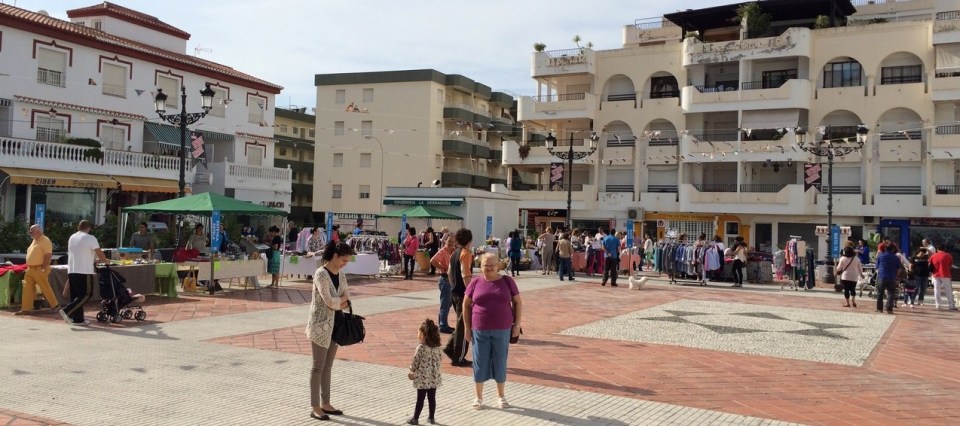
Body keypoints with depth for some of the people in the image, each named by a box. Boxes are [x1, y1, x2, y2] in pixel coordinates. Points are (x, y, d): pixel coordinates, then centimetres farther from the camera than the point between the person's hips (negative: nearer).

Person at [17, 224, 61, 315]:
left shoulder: (45, 241, -12)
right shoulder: (34, 241, 17)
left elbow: (48, 255, -19)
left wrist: (43, 268, -22)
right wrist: (28, 267, 15)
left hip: (39, 269, -9)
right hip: (30, 269, 9)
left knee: (45, 288, -4)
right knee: (27, 289, 6)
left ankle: (55, 305, 7)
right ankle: (26, 309, 8)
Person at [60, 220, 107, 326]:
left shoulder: (71, 237, 14)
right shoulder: (90, 238, -7)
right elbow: (100, 254, -8)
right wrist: (104, 260, 13)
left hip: (71, 270, 7)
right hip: (85, 271, -7)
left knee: (75, 295, 10)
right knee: (86, 294, -1)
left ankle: (78, 319, 10)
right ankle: (67, 311, -12)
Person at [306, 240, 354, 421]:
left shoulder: (341, 274, 7)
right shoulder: (321, 274, -17)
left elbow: (347, 299, 8)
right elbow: (329, 301, -22)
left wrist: (338, 303, -12)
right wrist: (342, 299, -5)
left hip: (335, 325, 7)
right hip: (321, 325, -7)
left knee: (328, 366, 13)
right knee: (318, 367, 0)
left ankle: (325, 404, 22)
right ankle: (315, 408, 8)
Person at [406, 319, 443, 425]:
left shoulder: (421, 348, -17)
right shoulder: (437, 347, -1)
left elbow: (415, 362, -10)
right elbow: (438, 361, 7)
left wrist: (412, 371, 8)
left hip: (423, 378, -5)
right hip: (434, 377, 5)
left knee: (420, 399, 4)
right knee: (432, 398, 13)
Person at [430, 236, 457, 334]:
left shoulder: (452, 252, 11)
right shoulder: (442, 251, -14)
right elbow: (432, 261, -28)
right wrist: (443, 268, -21)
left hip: (451, 279, 9)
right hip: (445, 279, -9)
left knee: (448, 303, 17)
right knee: (445, 304, -5)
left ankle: (442, 324, 27)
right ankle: (443, 326, 1)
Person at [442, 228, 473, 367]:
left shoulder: (454, 254, 11)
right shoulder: (466, 254, -15)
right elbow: (466, 275, -22)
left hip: (454, 292, 8)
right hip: (463, 294, -8)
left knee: (461, 323, 21)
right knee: (464, 326, 0)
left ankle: (450, 348, 15)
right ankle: (458, 358, 5)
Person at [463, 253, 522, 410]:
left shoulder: (507, 281, 0)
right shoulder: (475, 282, 0)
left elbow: (518, 303, 6)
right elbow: (466, 304, 7)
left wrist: (517, 324, 0)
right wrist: (467, 326, 3)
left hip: (502, 330, 0)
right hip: (480, 330, 0)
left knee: (500, 362, 8)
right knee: (480, 362, 6)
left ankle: (500, 395, 25)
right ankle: (479, 396, 19)